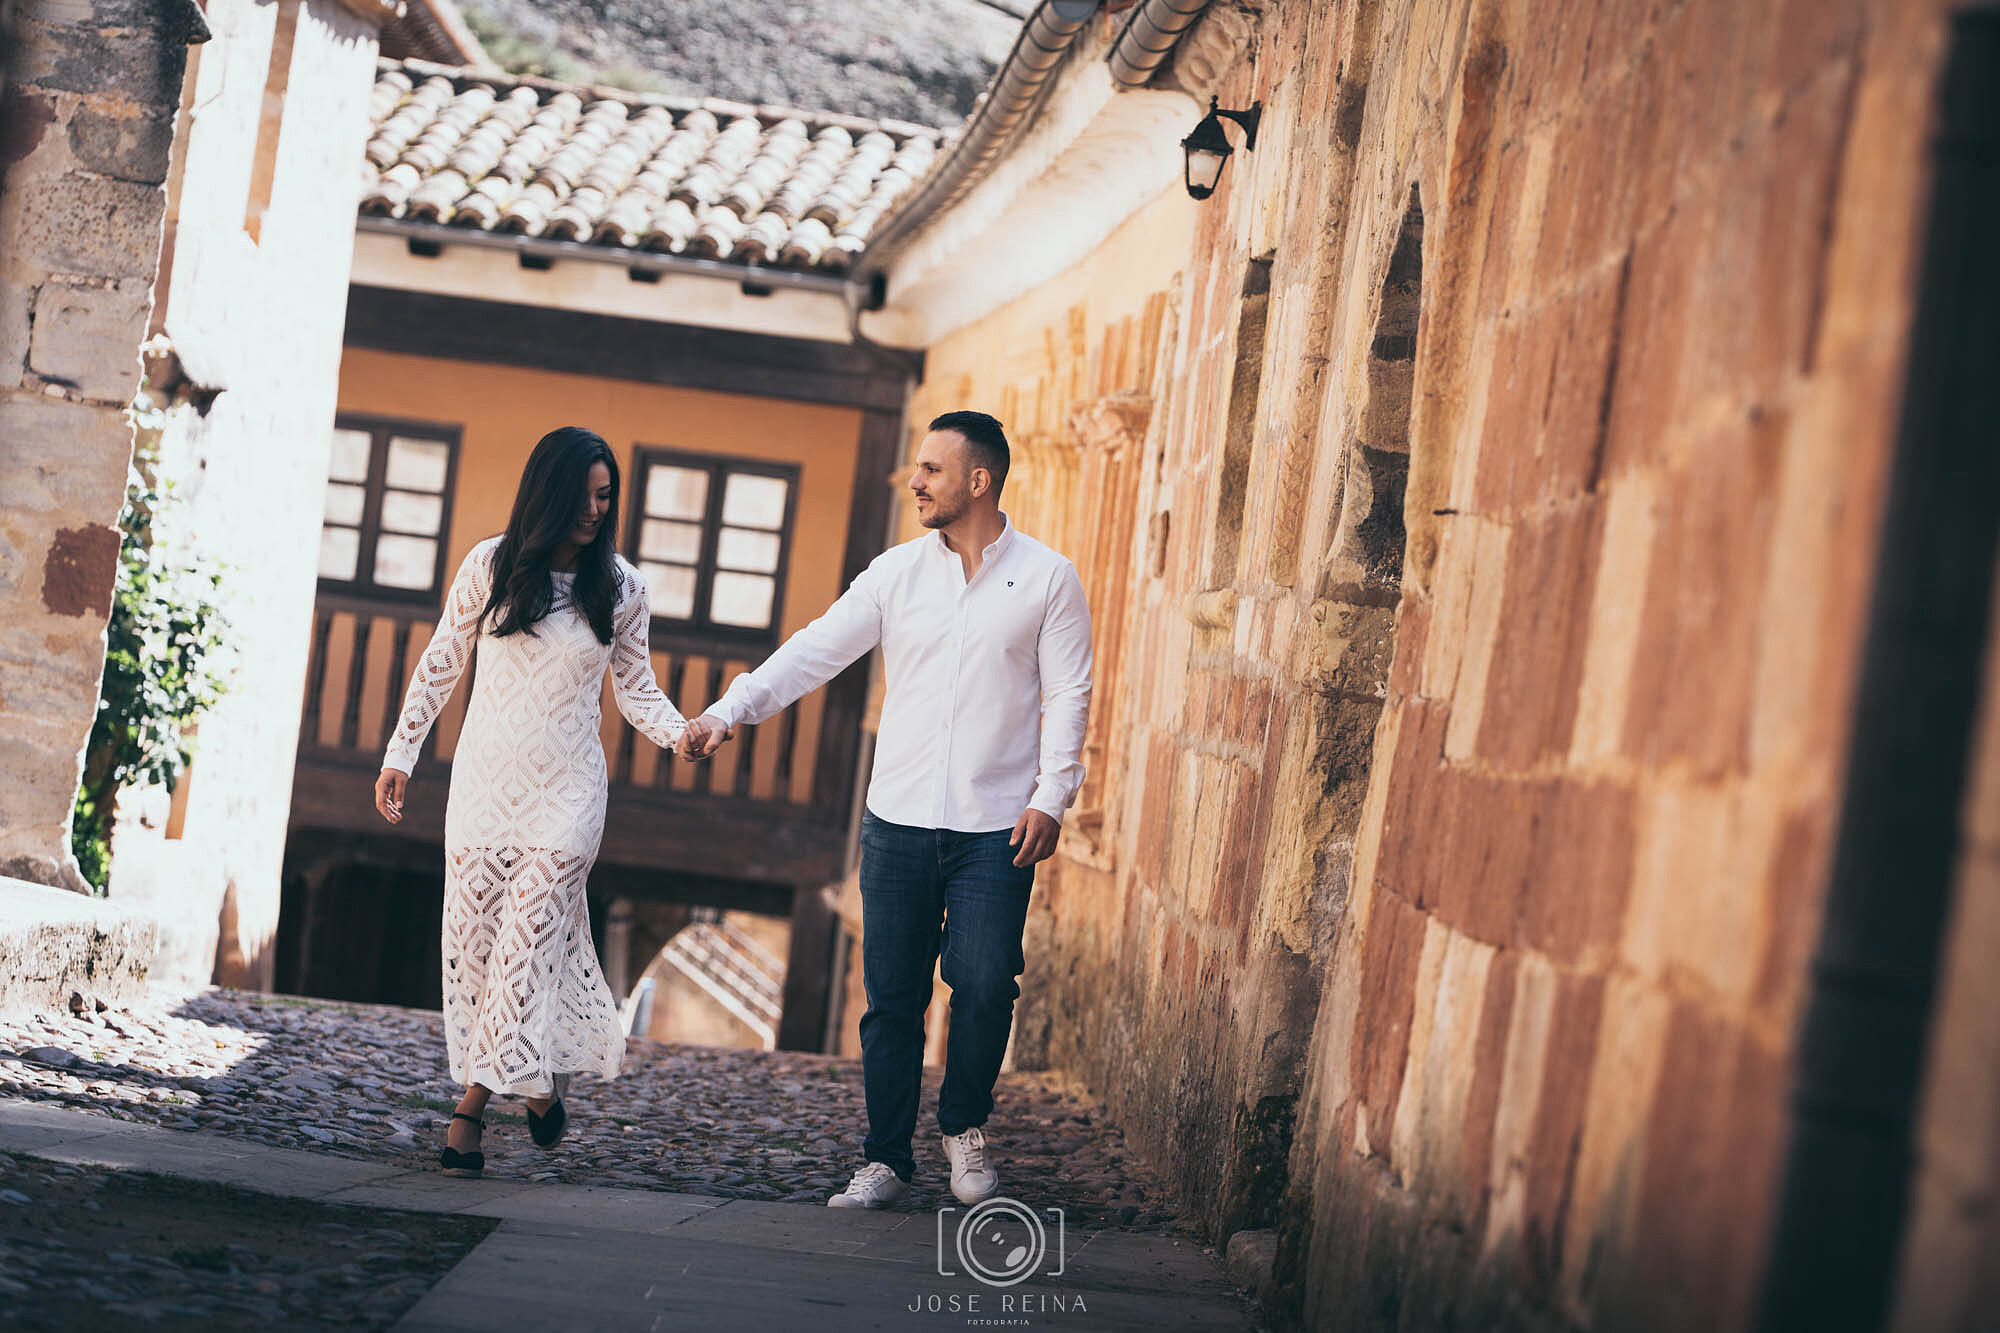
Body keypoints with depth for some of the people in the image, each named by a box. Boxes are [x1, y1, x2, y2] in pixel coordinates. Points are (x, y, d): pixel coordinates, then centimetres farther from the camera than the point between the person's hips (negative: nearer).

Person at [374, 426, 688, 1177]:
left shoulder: (620, 588, 2)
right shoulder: (491, 566, 1)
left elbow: (636, 690, 8)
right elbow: (439, 666, 9)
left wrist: (680, 731, -11)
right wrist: (400, 756, 8)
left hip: (565, 792, -1)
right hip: (485, 780, 1)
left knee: (527, 942, -9)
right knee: (472, 939, -1)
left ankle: (474, 1103, -3)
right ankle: (541, 1081, 11)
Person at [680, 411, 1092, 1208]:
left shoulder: (1047, 579, 1)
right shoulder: (897, 572, 6)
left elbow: (1067, 694, 1)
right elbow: (816, 650, 2)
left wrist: (1051, 796, -10)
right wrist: (729, 710, -10)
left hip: (996, 828, -2)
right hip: (898, 821, 3)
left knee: (985, 983, -13)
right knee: (892, 996, 4)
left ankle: (965, 1125, 12)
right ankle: (886, 1158, 15)